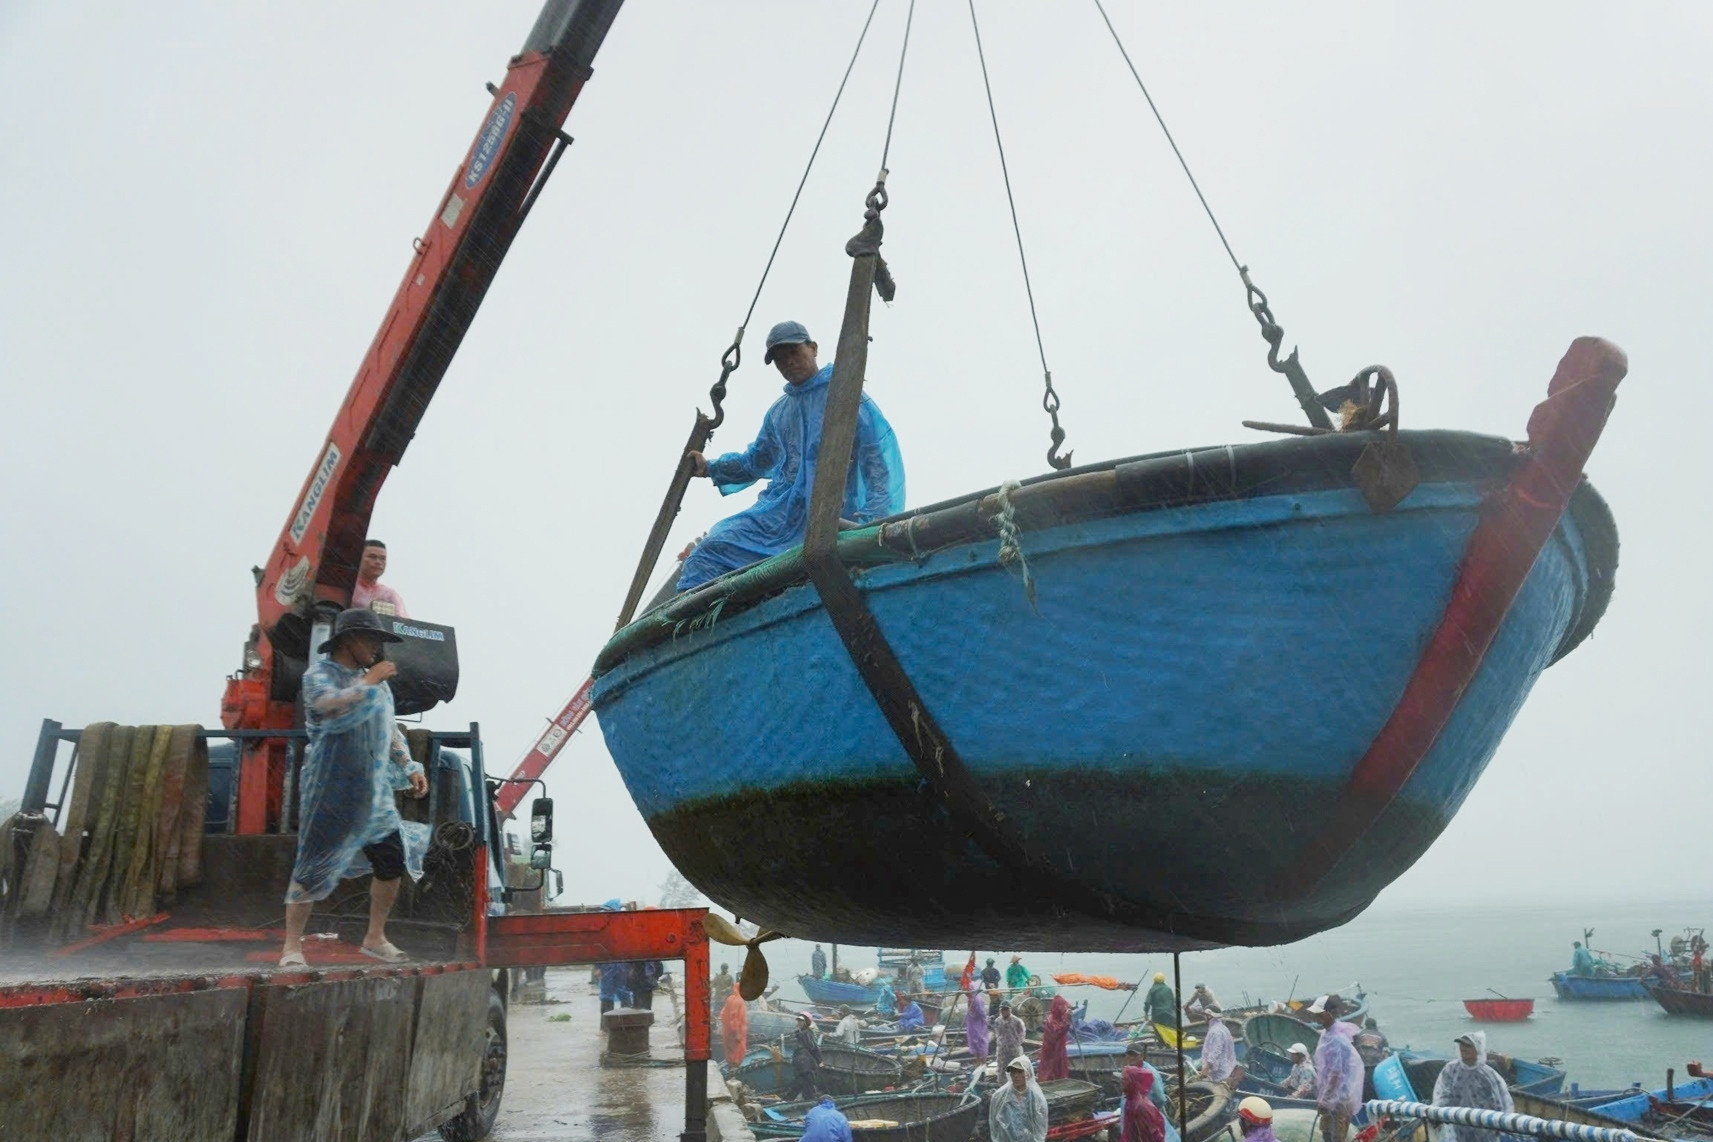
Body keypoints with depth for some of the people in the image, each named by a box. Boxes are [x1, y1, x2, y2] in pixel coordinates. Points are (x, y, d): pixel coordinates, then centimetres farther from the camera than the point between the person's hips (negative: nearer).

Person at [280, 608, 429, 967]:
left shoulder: (377, 682, 15)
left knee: (393, 862, 5)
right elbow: (332, 708, -26)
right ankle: (292, 945, 10)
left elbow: (391, 731, 22)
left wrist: (409, 768, 14)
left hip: (375, 794, 7)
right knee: (313, 867, -3)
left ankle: (375, 937, 20)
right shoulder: (319, 674, -4)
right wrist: (368, 684, -17)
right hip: (331, 793, -6)